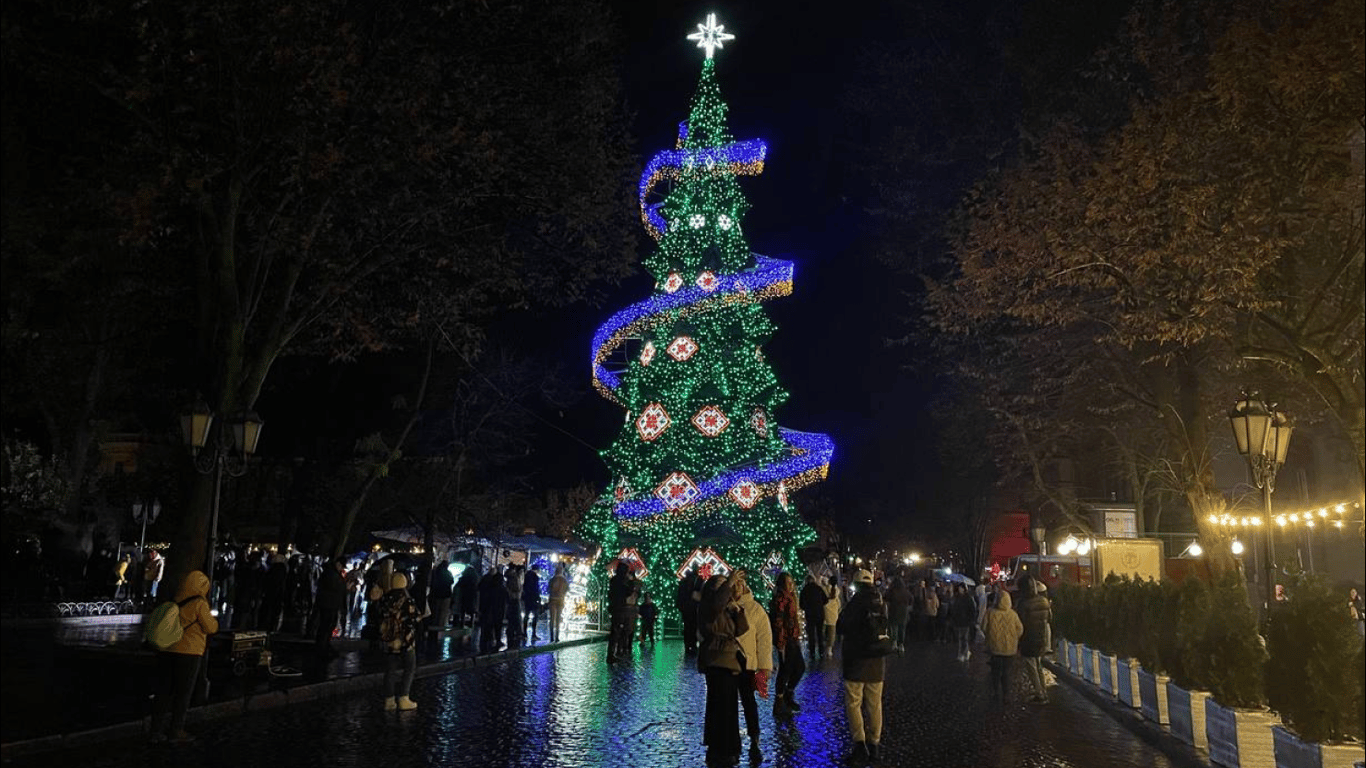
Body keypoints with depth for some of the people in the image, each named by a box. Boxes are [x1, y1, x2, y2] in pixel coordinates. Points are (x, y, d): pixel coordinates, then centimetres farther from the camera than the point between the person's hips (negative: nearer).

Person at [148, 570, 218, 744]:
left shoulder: (174, 601, 5)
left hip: (166, 651, 5)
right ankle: (176, 731, 10)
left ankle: (157, 730, 16)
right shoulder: (199, 604, -10)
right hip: (189, 652, -5)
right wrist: (212, 618, 14)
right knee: (183, 693, 6)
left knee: (163, 691, 12)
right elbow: (211, 628, -6)